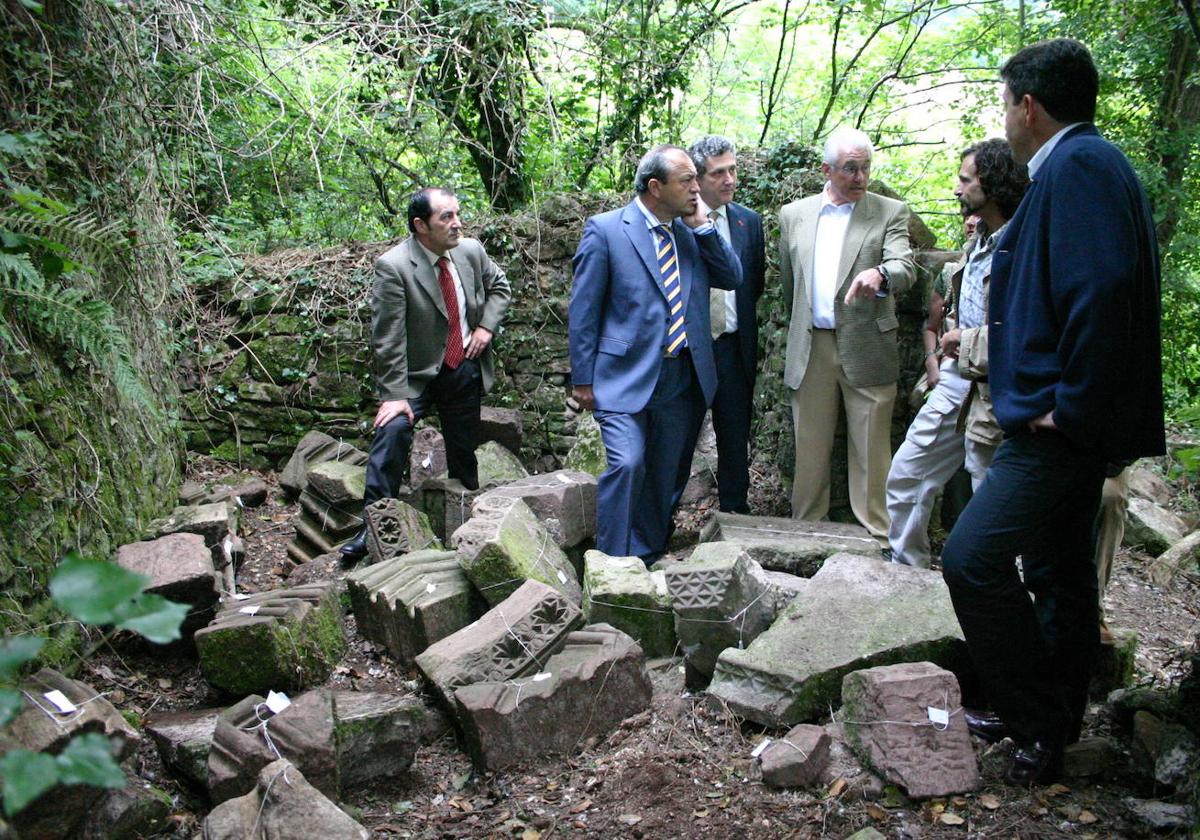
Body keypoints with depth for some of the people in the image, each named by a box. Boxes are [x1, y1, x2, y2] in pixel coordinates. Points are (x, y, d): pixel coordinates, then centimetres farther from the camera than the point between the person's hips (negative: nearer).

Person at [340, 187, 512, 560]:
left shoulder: (471, 251, -4)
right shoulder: (393, 267, -19)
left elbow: (499, 286, 16)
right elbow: (387, 338, -20)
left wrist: (486, 326, 0)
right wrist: (394, 394, -24)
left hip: (466, 369, 4)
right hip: (417, 374, -4)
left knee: (464, 449, 11)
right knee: (393, 430, -25)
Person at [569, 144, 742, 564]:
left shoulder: (693, 231, 10)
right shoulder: (605, 229, -5)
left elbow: (733, 278, 7)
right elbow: (583, 309, -5)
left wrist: (703, 226, -3)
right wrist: (583, 379, -6)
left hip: (682, 376, 5)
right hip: (626, 375, -5)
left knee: (664, 474, 12)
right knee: (626, 464, -18)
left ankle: (649, 559, 26)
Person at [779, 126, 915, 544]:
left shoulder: (891, 213, 2)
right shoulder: (794, 215, 11)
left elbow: (905, 269, -13)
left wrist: (879, 275, -34)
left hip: (866, 348, -3)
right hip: (810, 348, 3)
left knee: (871, 449, 0)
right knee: (810, 446, 10)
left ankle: (877, 536, 9)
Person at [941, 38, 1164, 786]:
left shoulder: (1078, 165, -15)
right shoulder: (1084, 164, 17)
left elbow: (1102, 291, -27)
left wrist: (1069, 408, -22)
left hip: (1061, 423, -11)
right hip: (1073, 420, 11)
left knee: (973, 559, -15)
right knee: (1057, 571, 18)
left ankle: (1041, 725, 0)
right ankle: (1051, 722, 32)